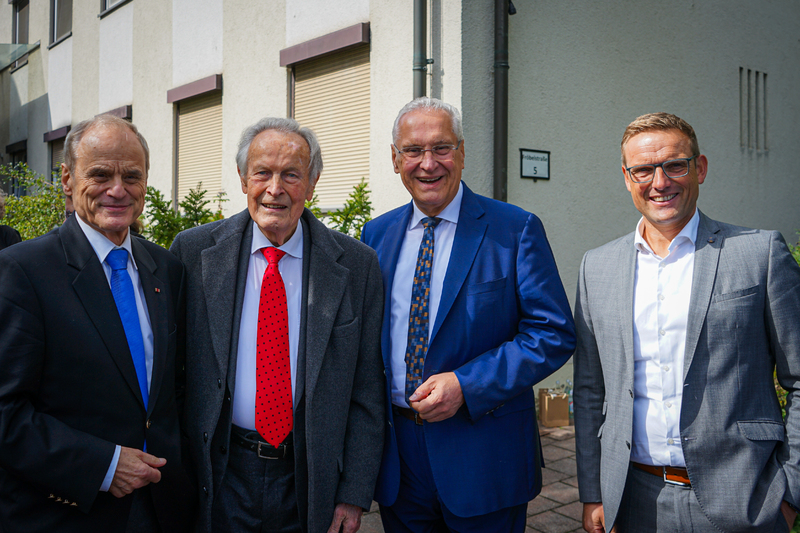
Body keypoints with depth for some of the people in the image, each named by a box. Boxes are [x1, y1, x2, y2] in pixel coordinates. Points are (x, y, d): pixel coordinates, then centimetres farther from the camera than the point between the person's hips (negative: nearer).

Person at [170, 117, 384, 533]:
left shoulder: (356, 264, -6)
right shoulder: (193, 251, -4)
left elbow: (366, 392, -3)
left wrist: (354, 494, -5)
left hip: (310, 481, 0)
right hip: (218, 474, 0)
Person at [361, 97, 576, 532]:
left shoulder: (516, 230, -8)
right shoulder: (377, 234, 5)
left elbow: (554, 334, -11)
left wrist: (465, 385, -20)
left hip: (483, 458, -3)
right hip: (397, 450, 4)